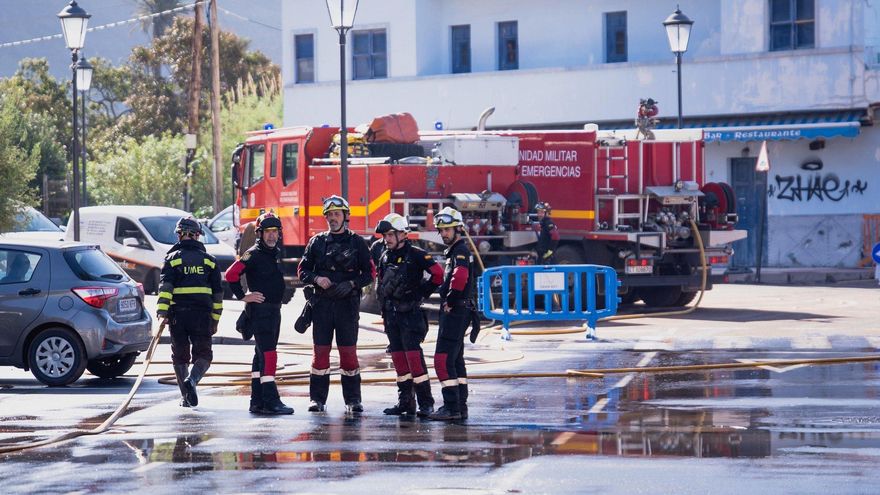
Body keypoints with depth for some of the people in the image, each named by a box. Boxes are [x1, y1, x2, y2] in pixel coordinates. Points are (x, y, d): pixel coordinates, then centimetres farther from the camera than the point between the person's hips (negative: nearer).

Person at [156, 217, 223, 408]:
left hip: (178, 314, 0)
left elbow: (165, 286, -9)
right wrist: (215, 319, 15)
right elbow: (217, 291, 10)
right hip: (202, 314, 0)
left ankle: (185, 397, 12)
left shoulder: (172, 258, 4)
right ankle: (192, 379, -22)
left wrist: (162, 312, -16)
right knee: (203, 354, 6)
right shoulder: (208, 259, 10)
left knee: (180, 355, 12)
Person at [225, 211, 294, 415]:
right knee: (268, 355, -14)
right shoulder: (253, 254, -12)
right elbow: (231, 274, -19)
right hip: (260, 310, -9)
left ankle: (257, 401, 17)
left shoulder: (276, 253, 14)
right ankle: (271, 401, -17)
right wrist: (243, 296, -13)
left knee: (262, 355, 12)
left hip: (274, 310, 9)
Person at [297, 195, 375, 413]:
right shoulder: (317, 241, 9)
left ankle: (353, 399, 5)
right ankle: (317, 398, 7)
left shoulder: (356, 242, 5)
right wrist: (317, 279, -8)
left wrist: (351, 284, -11)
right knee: (320, 350, 2)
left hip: (347, 303, -1)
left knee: (349, 350, -1)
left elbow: (370, 272, 5)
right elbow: (302, 270, 11)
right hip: (322, 303, 1)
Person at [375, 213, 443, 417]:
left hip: (410, 314, -7)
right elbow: (380, 284, 26)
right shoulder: (385, 257, 13)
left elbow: (438, 273, -14)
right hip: (391, 315, 7)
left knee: (414, 357, -12)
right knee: (399, 359, 8)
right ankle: (405, 402, 14)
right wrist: (383, 305, 16)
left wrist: (422, 292, -9)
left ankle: (426, 403, -10)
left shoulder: (416, 255, -8)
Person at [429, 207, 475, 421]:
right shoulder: (454, 251, 19)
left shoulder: (461, 251, -13)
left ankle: (452, 407, -14)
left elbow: (459, 278, -30)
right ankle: (460, 407, 21)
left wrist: (450, 301, -19)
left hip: (455, 312, -11)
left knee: (443, 359, -13)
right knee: (455, 359, 15)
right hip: (455, 313, 11)